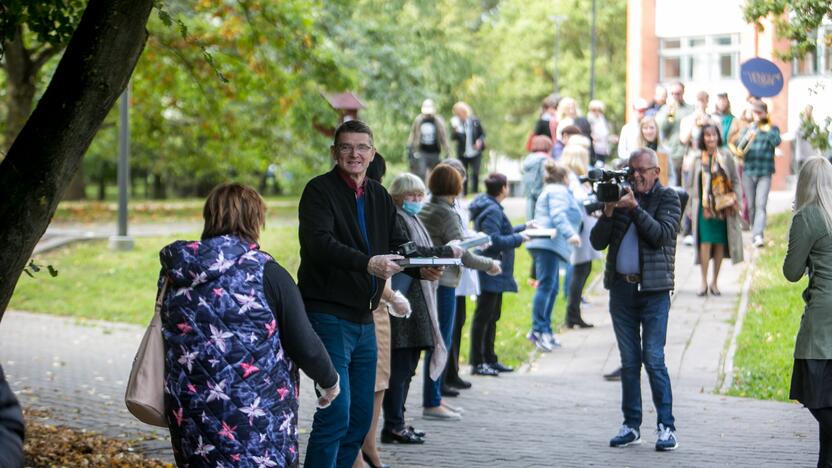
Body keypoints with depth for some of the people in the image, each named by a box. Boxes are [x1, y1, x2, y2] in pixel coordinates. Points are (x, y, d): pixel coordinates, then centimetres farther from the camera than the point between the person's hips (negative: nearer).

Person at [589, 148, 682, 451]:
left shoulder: (667, 198, 3)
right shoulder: (621, 196, 12)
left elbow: (662, 235, -13)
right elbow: (597, 242, 7)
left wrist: (635, 208, -17)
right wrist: (608, 213, -9)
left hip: (653, 290, -4)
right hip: (621, 287, 4)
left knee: (653, 359, -8)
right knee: (629, 361, 7)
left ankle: (666, 426, -4)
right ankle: (631, 425, 12)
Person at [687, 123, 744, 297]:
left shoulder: (726, 158, 4)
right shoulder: (698, 159, 5)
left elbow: (736, 181, 8)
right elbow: (691, 185, 9)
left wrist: (736, 201, -1)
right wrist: (690, 207, 5)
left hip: (723, 207, 1)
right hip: (703, 207, -1)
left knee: (720, 243, 4)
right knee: (705, 242, -8)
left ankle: (715, 282, 13)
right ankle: (704, 282, -3)